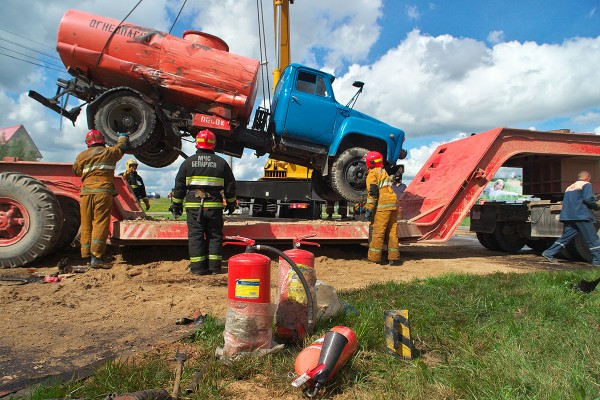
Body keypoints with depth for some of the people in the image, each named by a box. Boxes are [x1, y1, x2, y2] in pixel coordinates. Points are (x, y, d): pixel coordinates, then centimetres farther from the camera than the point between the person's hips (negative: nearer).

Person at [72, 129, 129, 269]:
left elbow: (76, 170, 21)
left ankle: (86, 255, 11)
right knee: (100, 224, -7)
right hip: (103, 191, -3)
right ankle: (96, 257, -13)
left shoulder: (82, 155, 14)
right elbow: (121, 146, 29)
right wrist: (123, 136, 49)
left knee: (86, 225, 8)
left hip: (86, 192, 3)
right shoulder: (109, 152, 10)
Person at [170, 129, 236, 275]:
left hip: (193, 206, 0)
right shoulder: (221, 163, 4)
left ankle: (198, 267, 6)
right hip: (214, 206, 0)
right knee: (215, 235, 9)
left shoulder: (188, 162, 4)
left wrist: (176, 205, 14)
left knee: (195, 236, 4)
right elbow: (230, 185, 8)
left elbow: (179, 186, 6)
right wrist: (231, 203, 19)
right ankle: (214, 266, 11)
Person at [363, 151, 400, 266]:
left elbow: (372, 192, -11)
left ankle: (374, 257, -1)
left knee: (378, 231, -3)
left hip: (383, 205, -7)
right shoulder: (384, 172, 25)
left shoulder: (372, 174, 0)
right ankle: (394, 258, 11)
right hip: (393, 204, 7)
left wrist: (369, 209, -11)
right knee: (392, 231, 8)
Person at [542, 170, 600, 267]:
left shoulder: (569, 187, 22)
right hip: (581, 216, -7)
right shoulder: (586, 185, 0)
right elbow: (588, 199, -15)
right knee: (592, 239, 0)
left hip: (568, 217, 7)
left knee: (565, 237, 10)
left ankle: (549, 253, 4)